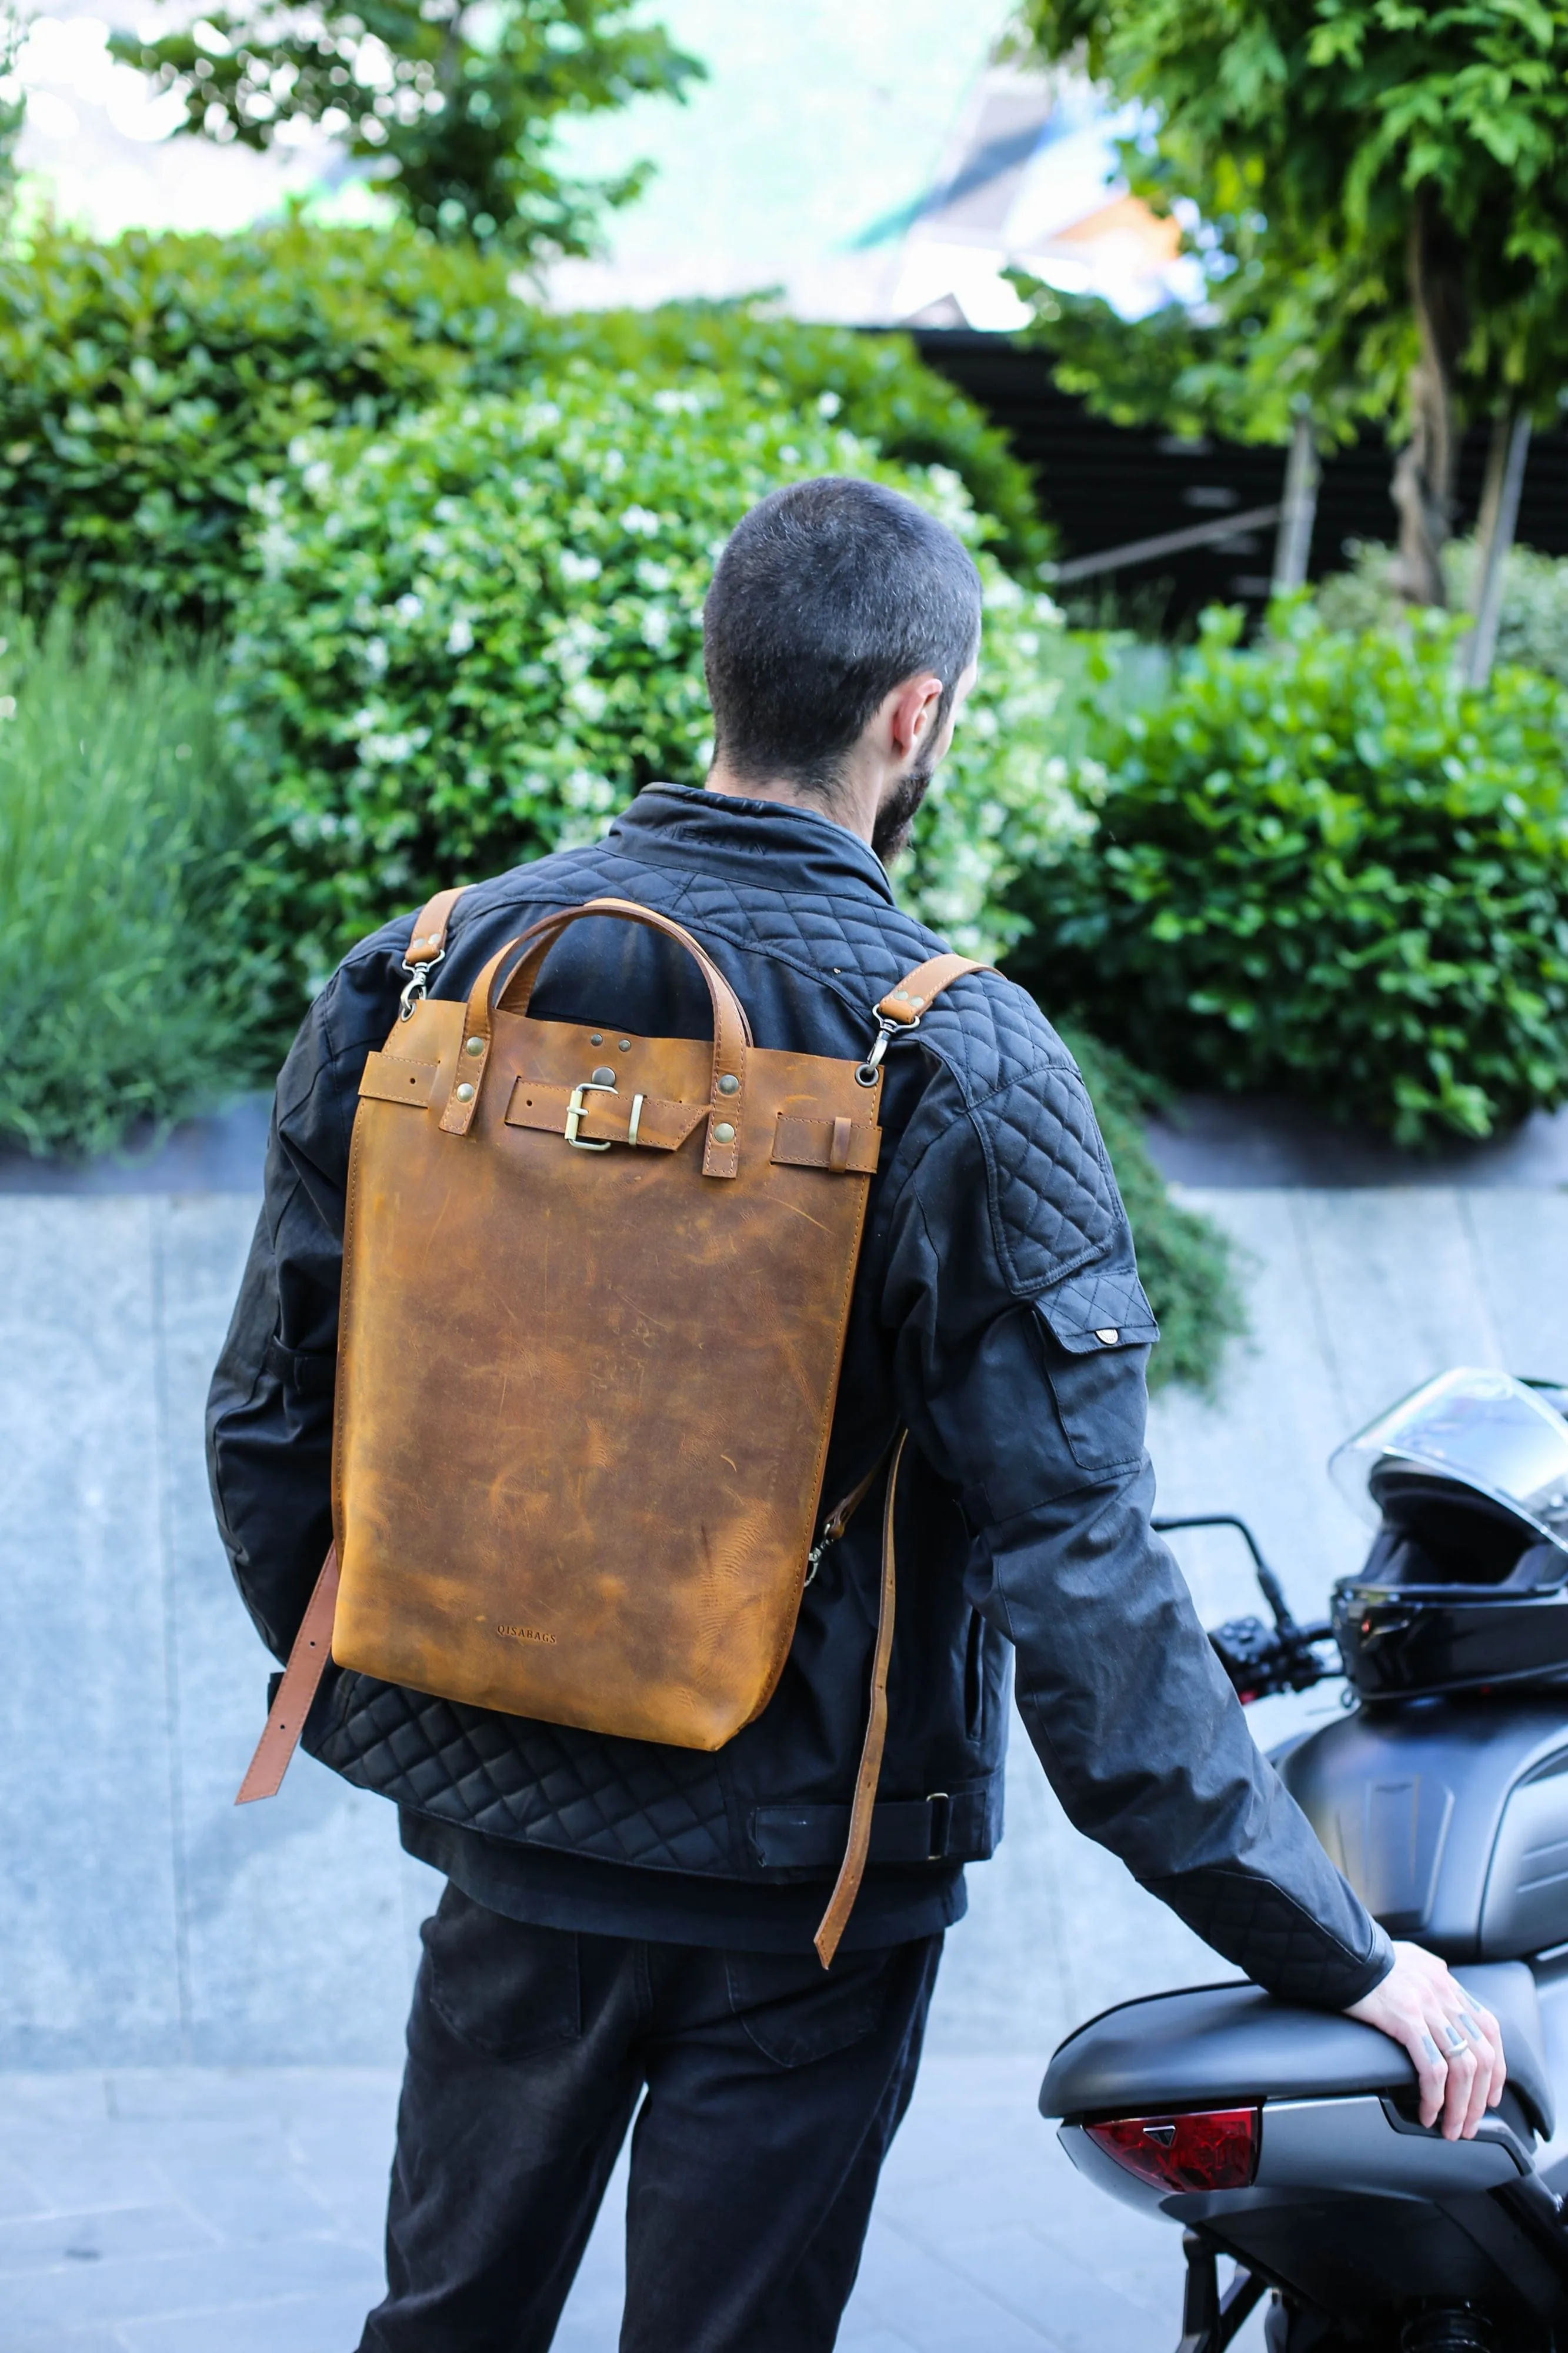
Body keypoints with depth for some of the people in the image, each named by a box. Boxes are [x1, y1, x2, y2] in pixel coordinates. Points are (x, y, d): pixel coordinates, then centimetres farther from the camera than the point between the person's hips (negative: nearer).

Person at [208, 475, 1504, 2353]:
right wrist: (1344, 1956, -15)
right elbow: (1076, 1575, -22)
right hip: (801, 1870, -3)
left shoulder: (432, 970, -7)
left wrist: (378, 1706, 17)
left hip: (501, 1827, 4)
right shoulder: (963, 1066, -19)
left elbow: (272, 1418, -1)